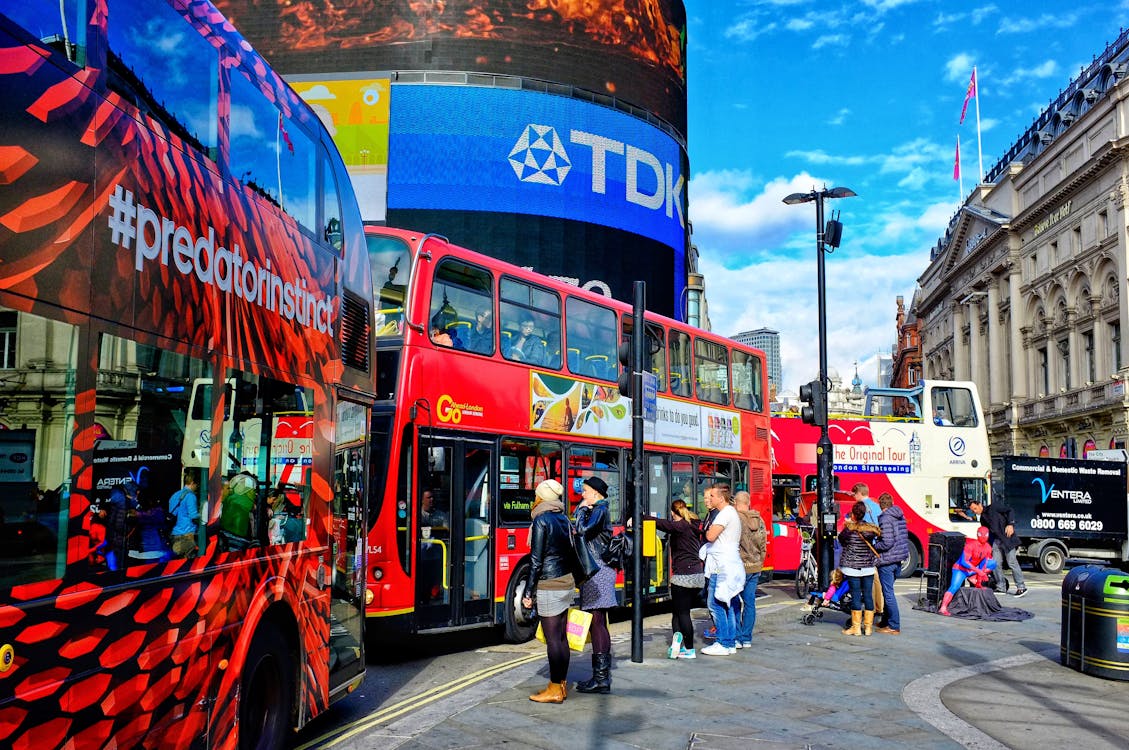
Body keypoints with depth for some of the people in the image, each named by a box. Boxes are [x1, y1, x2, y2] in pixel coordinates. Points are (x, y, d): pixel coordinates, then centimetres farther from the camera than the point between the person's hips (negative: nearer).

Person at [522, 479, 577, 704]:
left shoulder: (541, 520, -12)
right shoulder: (564, 519, 10)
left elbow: (536, 560, -14)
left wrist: (529, 592, -9)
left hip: (549, 586, -8)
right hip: (567, 583, 8)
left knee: (552, 639, -3)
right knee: (561, 637, 12)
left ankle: (555, 690, 2)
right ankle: (562, 684, 19)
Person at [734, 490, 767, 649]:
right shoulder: (759, 520, 7)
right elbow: (763, 545, 13)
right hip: (755, 567, 6)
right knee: (750, 603, 10)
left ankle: (738, 638, 3)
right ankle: (747, 638, 14)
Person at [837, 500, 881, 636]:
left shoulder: (848, 529, -15)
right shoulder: (871, 528, -2)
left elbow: (841, 540, 2)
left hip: (853, 567, -4)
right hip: (869, 567, 4)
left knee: (856, 596, 1)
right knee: (868, 595, 8)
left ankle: (856, 627, 6)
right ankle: (868, 627, 15)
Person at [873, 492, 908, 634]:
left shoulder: (885, 518, -18)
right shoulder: (900, 516, 9)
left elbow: (887, 543, -23)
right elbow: (904, 538, 15)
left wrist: (873, 546, -9)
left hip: (886, 560, -9)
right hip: (898, 559, 9)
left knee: (888, 593, -1)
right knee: (887, 591, 20)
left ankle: (894, 626, 2)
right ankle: (886, 620, 29)